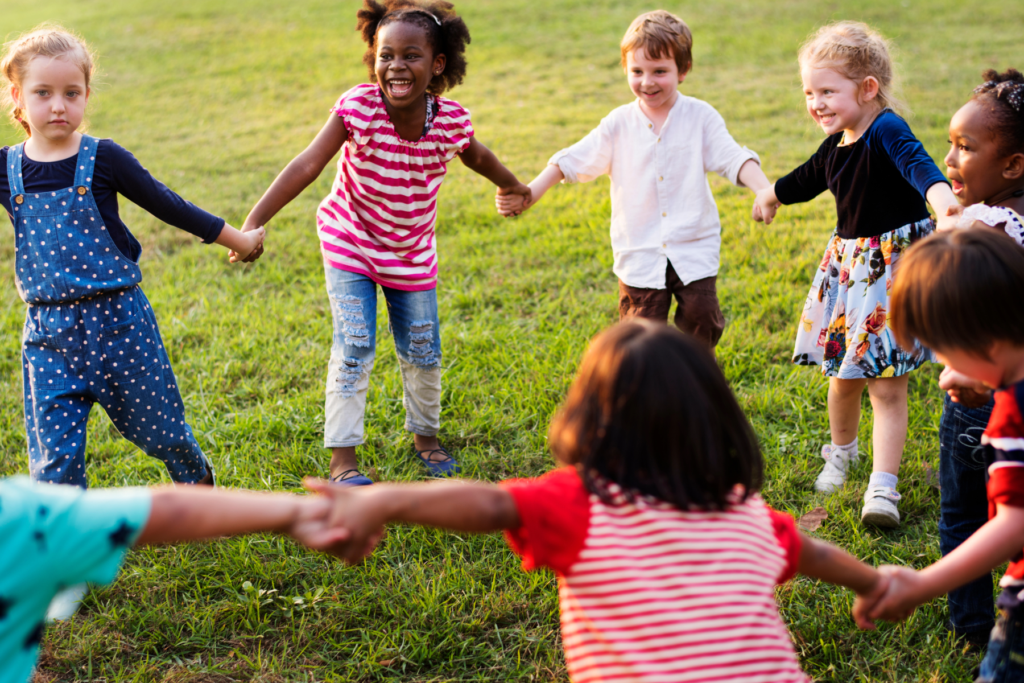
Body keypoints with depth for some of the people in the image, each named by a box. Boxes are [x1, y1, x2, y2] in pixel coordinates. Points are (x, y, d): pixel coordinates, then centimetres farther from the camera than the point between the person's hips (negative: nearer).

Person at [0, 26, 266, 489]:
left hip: (118, 320, -1)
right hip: (48, 333, 1)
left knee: (157, 426, 15)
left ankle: (199, 482, 43)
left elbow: (166, 205, 2)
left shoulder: (103, 159, -7)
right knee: (52, 457, -1)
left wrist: (235, 239, 10)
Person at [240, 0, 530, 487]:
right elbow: (307, 165, -31)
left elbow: (476, 157, 6)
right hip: (350, 244, -3)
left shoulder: (452, 120, -17)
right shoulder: (358, 108, -25)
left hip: (412, 254, 3)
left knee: (422, 351, 11)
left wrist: (511, 186, 26)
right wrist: (254, 222, -38)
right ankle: (342, 458, 1)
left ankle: (425, 435, 36)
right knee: (354, 347, -10)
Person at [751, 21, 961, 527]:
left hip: (895, 266, -7)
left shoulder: (887, 131, -18)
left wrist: (942, 199, -61)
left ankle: (882, 488, -6)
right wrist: (771, 195, 49)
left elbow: (917, 164, -40)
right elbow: (805, 180, 28)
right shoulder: (834, 147, 6)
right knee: (843, 376, 15)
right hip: (848, 265, 7)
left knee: (886, 384, -7)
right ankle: (841, 452, 39)